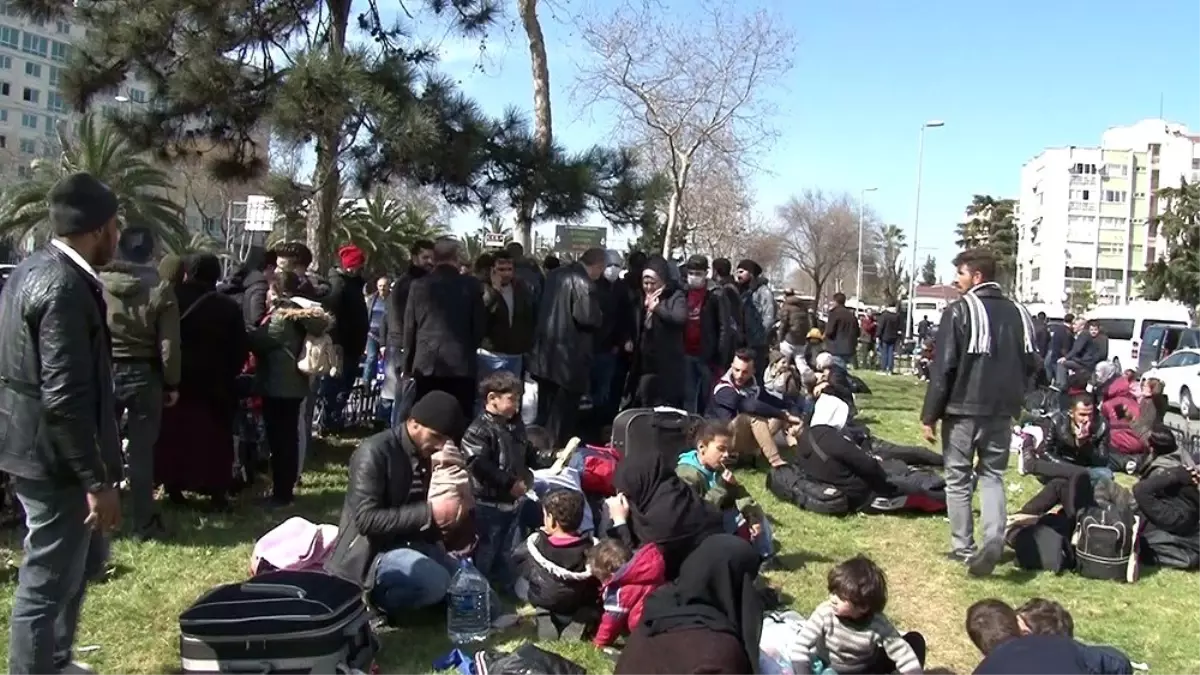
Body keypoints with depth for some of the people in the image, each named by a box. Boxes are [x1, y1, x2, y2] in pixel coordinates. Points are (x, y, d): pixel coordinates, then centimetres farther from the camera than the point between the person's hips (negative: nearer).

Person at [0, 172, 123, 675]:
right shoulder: (65, 287, -22)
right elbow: (66, 398, -26)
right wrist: (97, 480, -22)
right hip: (55, 455, -11)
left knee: (84, 558, 24)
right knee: (48, 580, 3)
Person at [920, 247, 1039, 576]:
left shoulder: (960, 311, -10)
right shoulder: (1017, 313, 9)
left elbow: (943, 368, -12)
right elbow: (1030, 365, 13)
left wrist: (929, 415, -8)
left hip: (962, 409, -5)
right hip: (1001, 412, 5)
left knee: (958, 479, 8)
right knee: (992, 475, 13)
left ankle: (963, 548, 12)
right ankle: (994, 537, -8)